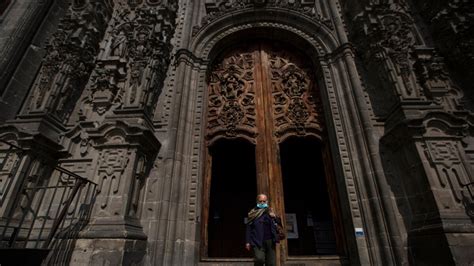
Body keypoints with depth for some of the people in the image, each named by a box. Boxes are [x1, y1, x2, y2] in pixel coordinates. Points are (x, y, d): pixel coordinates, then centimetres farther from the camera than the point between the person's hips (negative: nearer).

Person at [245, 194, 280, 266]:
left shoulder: (270, 212, 12)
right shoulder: (253, 213, 4)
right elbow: (249, 228, 2)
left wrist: (274, 217, -9)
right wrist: (248, 242, -4)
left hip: (270, 241, 3)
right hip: (258, 241, -3)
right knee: (259, 259, -22)